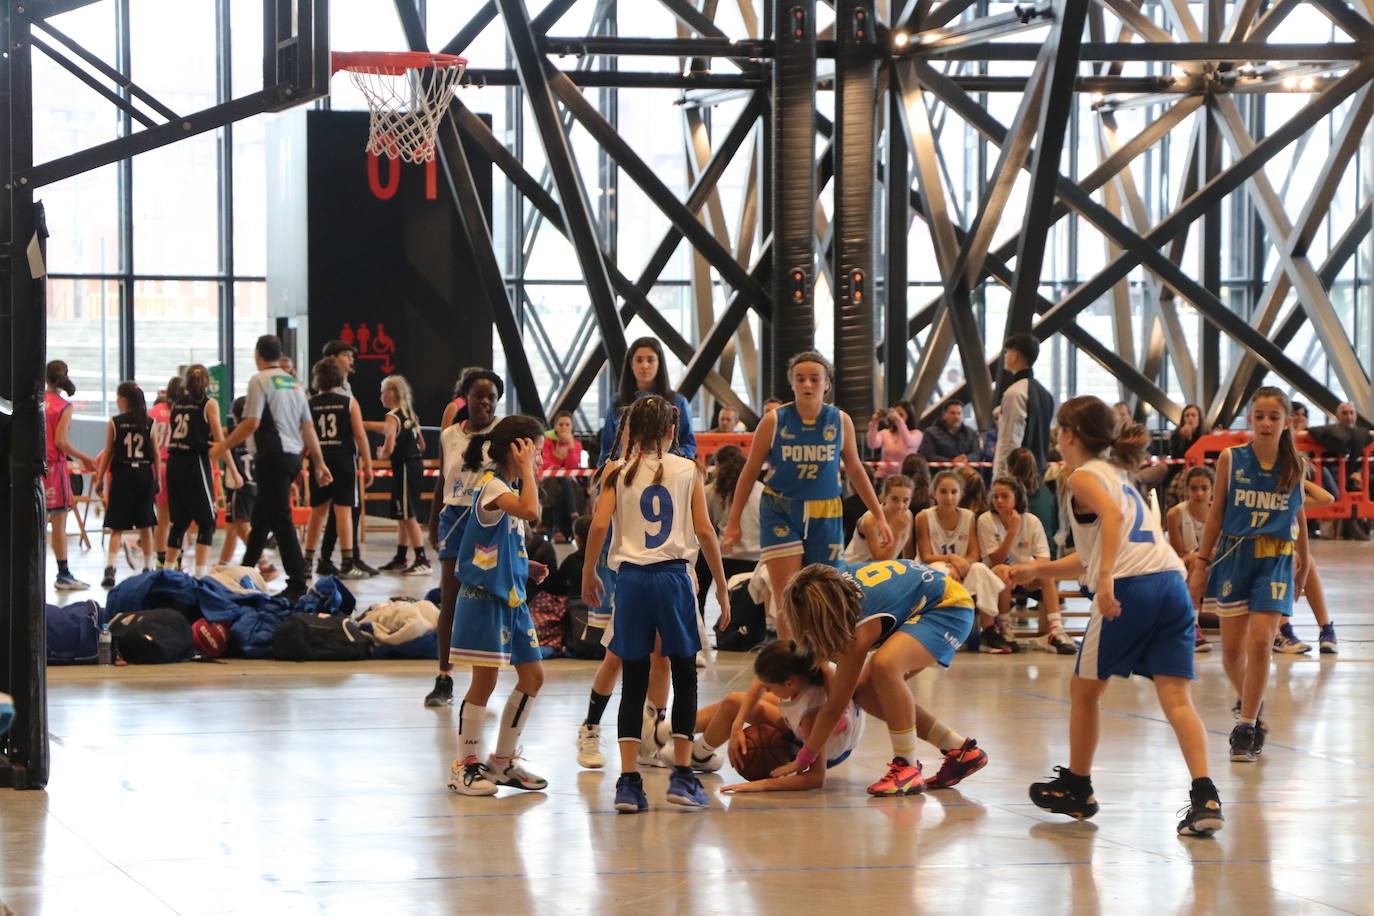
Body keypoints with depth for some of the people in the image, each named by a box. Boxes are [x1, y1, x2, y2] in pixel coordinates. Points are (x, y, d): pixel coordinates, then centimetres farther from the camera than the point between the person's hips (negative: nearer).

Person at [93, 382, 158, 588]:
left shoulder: (115, 422, -4)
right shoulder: (149, 423, 2)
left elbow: (108, 453, -1)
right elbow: (156, 454, 4)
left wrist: (99, 478, 5)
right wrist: (157, 479, 13)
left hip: (122, 476, -2)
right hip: (144, 475, 2)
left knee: (117, 527, -1)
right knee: (145, 526, 11)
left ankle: (109, 569, -15)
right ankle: (148, 568, 15)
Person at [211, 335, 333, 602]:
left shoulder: (260, 380, -8)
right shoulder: (294, 384, 14)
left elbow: (252, 422, -15)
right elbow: (308, 427, 14)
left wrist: (223, 447, -5)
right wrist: (319, 463, 17)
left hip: (272, 457, -8)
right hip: (293, 456, 8)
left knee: (280, 520, -8)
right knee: (260, 516, 20)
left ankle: (297, 584, -13)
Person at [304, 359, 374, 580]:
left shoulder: (310, 404, 4)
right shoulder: (349, 402, -1)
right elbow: (360, 434, -6)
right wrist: (368, 466, -2)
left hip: (319, 460, 3)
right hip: (344, 460, -3)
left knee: (317, 511, 13)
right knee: (343, 510, -4)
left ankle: (307, 562, 16)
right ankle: (348, 565, -6)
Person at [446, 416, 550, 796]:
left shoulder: (509, 486, 14)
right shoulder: (491, 486, -16)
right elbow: (531, 512, -35)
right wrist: (527, 470, -24)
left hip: (511, 596, 10)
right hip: (484, 597, -10)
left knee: (532, 675, 10)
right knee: (485, 679, -6)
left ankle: (502, 761, 20)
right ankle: (465, 765, 5)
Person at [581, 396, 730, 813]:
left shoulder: (618, 472, 4)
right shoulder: (687, 471, 4)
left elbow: (599, 525, -7)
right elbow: (705, 531, 0)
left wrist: (588, 573, 8)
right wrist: (722, 588, 6)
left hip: (631, 579, 1)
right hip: (674, 577, -1)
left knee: (634, 684, 5)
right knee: (684, 679, 10)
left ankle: (628, 780, -3)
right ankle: (682, 775, 6)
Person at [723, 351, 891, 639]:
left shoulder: (840, 421, 1)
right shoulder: (774, 421, -5)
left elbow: (855, 471, 12)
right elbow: (750, 471, 2)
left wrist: (879, 517, 12)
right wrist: (734, 521, 2)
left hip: (825, 515, 2)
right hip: (780, 514, -2)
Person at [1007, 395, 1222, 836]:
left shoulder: (1083, 477, 4)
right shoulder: (1116, 474, 30)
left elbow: (1113, 515, -18)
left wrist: (1106, 577, -27)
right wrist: (1037, 570, 32)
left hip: (1131, 587, -7)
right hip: (1171, 583, 7)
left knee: (1084, 689, 14)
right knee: (1176, 698, -2)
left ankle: (1076, 788, 26)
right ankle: (1205, 797, -19)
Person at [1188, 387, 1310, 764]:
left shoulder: (1295, 465, 0)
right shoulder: (1231, 459, -3)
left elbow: (1299, 515, 13)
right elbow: (1216, 513, 4)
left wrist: (1303, 564, 20)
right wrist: (1201, 564, 3)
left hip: (1276, 560, 0)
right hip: (1234, 555, 1)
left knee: (1260, 640, -16)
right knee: (1232, 649, 3)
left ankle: (1246, 726, -8)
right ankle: (1253, 710, 30)